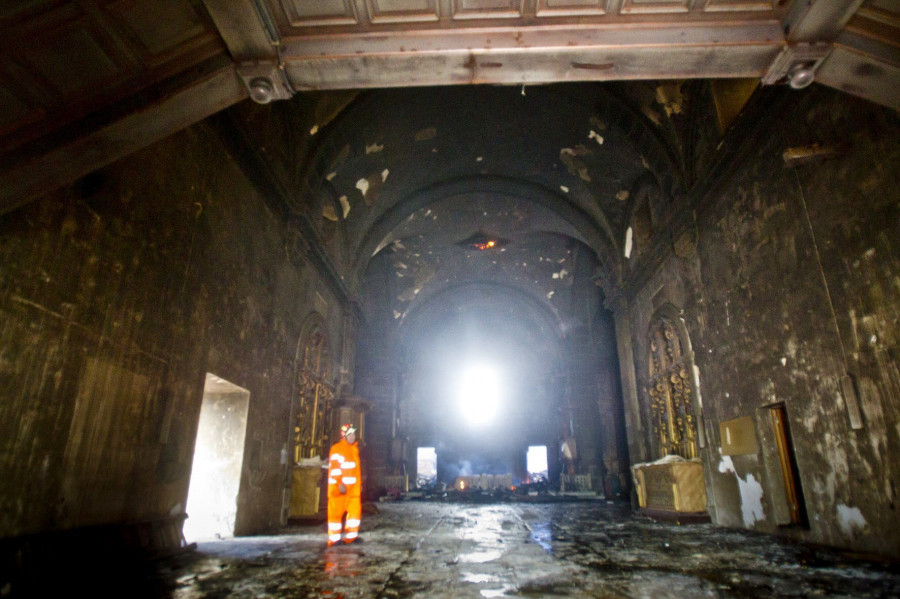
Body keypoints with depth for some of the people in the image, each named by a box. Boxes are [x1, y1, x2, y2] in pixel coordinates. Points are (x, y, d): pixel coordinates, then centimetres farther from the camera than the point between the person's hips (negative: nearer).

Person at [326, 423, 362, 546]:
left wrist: (359, 483, 22)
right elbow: (334, 468, -16)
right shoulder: (337, 449, -9)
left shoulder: (355, 449, 17)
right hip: (340, 488, -8)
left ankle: (351, 536, 17)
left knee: (355, 510, 7)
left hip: (353, 488, 8)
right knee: (336, 512, -2)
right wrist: (340, 484, -23)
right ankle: (334, 539, 6)